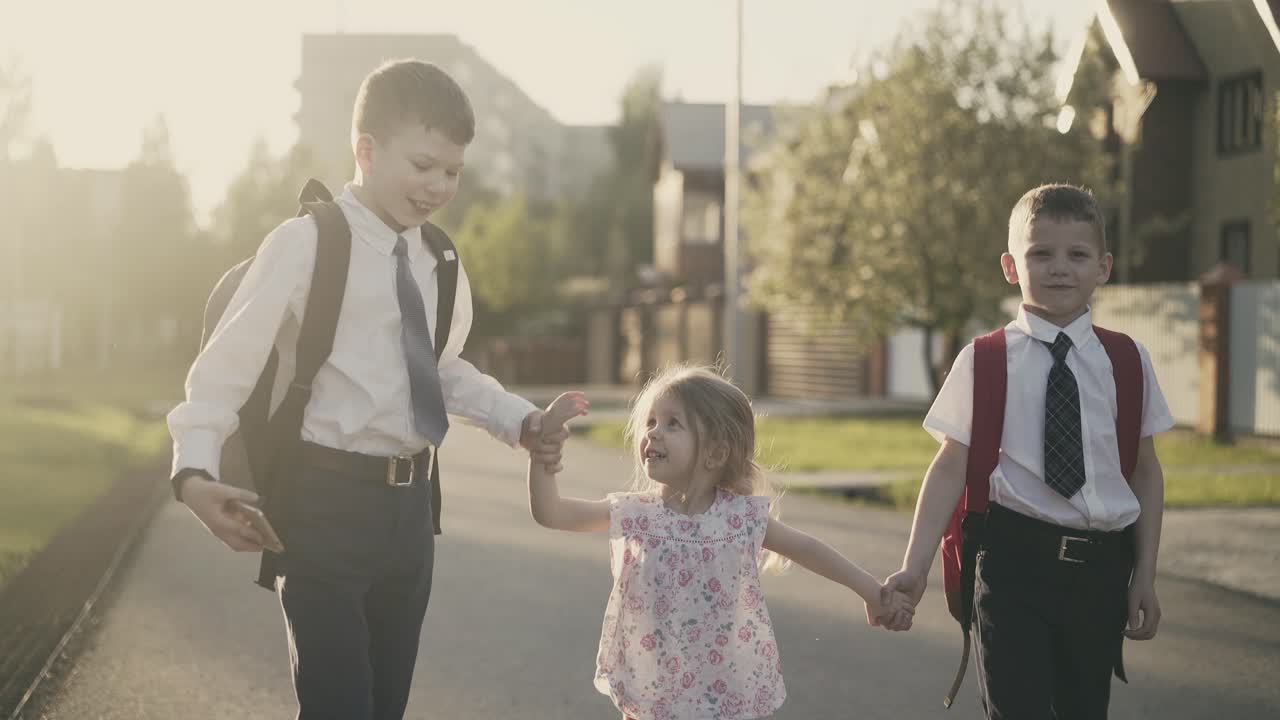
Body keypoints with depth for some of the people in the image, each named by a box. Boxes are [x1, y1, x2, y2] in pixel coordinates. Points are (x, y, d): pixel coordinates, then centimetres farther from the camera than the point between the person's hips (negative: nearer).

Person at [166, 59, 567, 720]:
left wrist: (520, 421, 9)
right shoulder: (305, 245, -12)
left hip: (407, 505, 7)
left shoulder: (439, 262, 8)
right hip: (326, 506, -7)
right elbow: (226, 365, -13)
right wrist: (195, 471, -25)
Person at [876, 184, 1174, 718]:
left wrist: (1145, 574, 5)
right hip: (1017, 559, -2)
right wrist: (914, 568, -12)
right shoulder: (985, 360, -3)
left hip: (1101, 565, 3)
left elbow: (1146, 469, 8)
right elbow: (952, 465, -5)